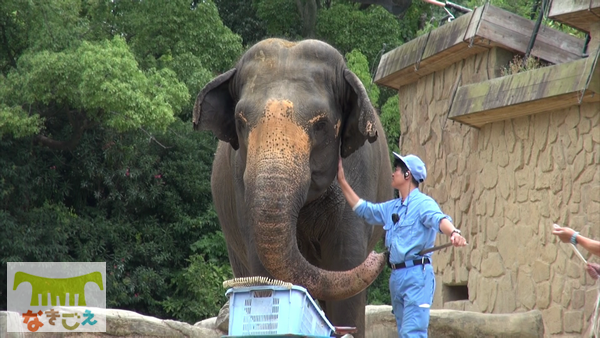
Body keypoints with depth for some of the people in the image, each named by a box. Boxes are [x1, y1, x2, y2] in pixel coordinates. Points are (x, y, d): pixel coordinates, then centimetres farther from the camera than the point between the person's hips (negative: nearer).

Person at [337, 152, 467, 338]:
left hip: (416, 274, -9)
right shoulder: (391, 208, 18)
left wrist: (453, 233, -49)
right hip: (396, 276, 9)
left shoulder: (423, 203, -8)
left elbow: (439, 219, -27)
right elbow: (363, 209, 30)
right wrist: (342, 182, 30)